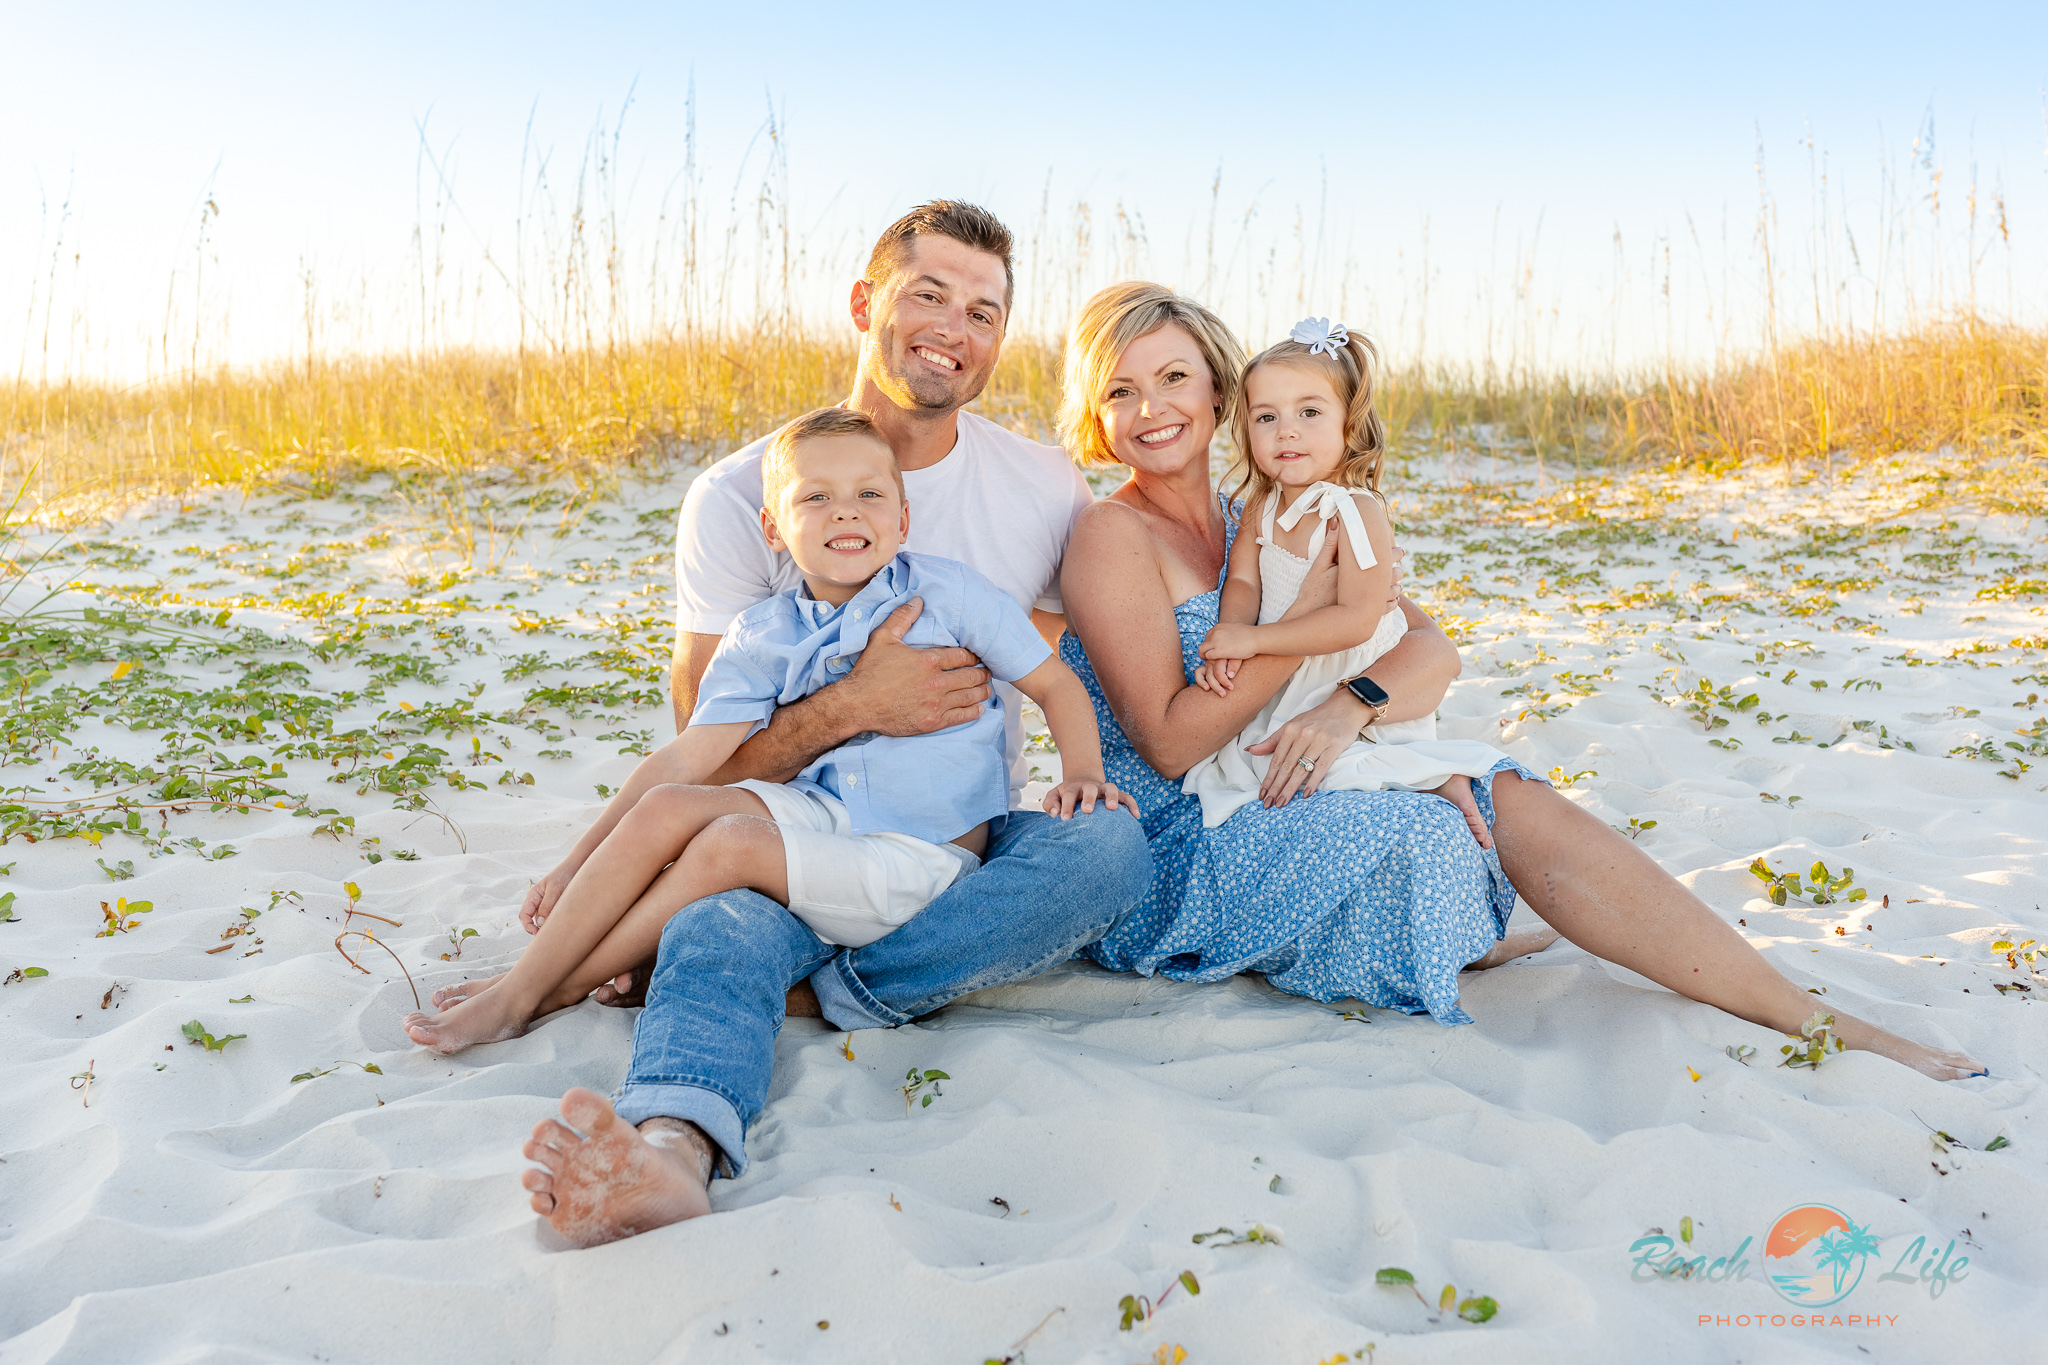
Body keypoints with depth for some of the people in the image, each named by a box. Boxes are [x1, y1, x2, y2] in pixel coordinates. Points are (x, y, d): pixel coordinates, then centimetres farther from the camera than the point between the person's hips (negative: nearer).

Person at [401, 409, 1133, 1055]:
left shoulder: (947, 592, -6)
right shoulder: (763, 637, 3)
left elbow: (1056, 685, 1)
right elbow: (686, 757, -1)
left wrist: (1081, 774, -18)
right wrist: (571, 870, -4)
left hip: (921, 862, -4)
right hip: (824, 812, 4)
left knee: (734, 841, -24)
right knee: (666, 809, -17)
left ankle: (548, 991, -10)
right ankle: (520, 983, -8)